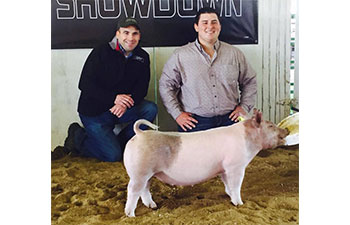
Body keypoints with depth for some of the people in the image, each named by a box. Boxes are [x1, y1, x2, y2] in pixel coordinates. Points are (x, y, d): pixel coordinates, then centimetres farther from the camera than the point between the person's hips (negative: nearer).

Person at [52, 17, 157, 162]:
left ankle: (119, 142, -4)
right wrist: (113, 98, -27)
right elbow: (84, 84, -16)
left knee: (151, 109, -19)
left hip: (121, 110, 5)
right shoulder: (101, 52, -12)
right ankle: (78, 136, 10)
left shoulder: (142, 57, 2)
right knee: (113, 156, -14)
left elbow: (141, 89, -3)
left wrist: (126, 103, -25)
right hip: (94, 112, -5)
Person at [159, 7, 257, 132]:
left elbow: (250, 81, 21)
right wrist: (177, 114, 0)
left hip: (228, 121, 2)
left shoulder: (234, 54, 12)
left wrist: (244, 107, 9)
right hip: (195, 123, -1)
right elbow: (165, 85, 7)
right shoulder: (180, 55, 4)